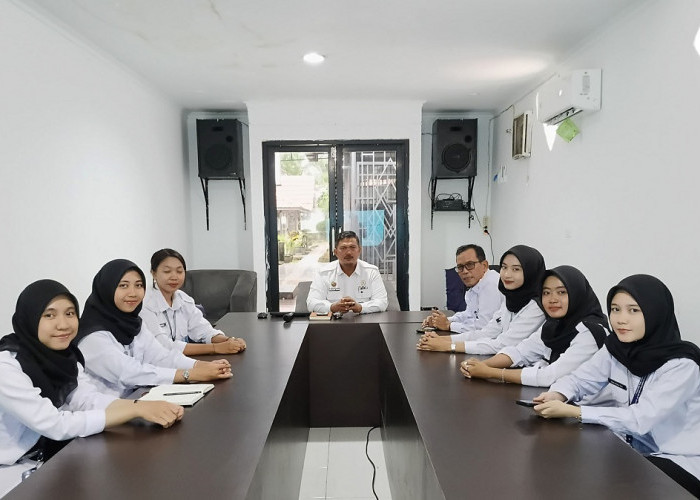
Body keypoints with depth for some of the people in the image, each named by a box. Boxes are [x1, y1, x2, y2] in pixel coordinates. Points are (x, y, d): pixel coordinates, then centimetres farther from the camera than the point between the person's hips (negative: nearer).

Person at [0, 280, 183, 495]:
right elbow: (54, 425, -30)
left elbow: (87, 399, -15)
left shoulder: (64, 353, -3)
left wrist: (146, 406, -31)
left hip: (51, 455, 6)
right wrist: (137, 409, -34)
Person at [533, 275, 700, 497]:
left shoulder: (681, 364, -23)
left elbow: (640, 419, -29)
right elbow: (579, 379, 0)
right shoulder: (615, 348, -5)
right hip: (634, 451, 5)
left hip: (680, 462, -5)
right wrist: (557, 395, -24)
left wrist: (572, 411, -31)